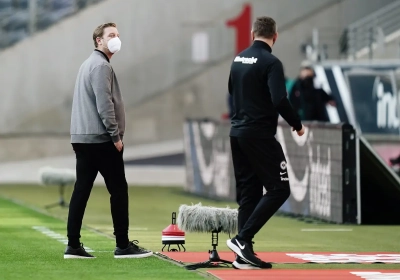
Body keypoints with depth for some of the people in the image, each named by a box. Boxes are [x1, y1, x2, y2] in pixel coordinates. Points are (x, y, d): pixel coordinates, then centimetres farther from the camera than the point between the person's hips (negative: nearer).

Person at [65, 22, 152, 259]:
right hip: (101, 139, -9)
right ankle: (123, 246, 0)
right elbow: (104, 104, -19)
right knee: (118, 189, -3)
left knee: (81, 190, 6)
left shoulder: (89, 64, 20)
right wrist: (116, 135, -15)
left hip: (82, 138, 9)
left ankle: (73, 246, 3)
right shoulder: (101, 66, -11)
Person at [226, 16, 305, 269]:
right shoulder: (271, 63, -14)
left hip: (238, 132, 8)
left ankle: (244, 255, 6)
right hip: (260, 135, -8)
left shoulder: (238, 59, 10)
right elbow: (280, 100, -22)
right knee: (279, 189, -3)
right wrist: (297, 124, -8)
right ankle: (243, 238, -12)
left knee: (248, 192, 10)